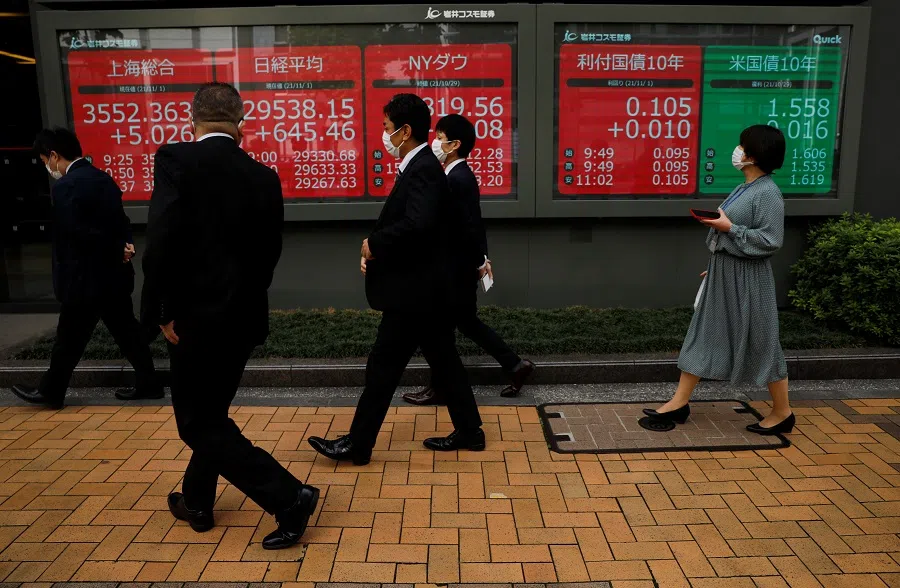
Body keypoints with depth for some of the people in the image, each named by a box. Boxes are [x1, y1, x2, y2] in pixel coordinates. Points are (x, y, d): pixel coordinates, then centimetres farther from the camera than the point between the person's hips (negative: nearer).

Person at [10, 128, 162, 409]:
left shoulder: (65, 187, -18)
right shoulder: (104, 179, 9)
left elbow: (78, 233, -22)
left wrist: (118, 251, -12)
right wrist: (125, 246, -6)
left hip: (85, 279, -8)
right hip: (115, 275, 8)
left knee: (69, 339, 7)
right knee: (126, 331, 13)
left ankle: (51, 391, 23)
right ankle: (148, 383, 17)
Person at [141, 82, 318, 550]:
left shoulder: (176, 160, -12)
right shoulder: (264, 176, 4)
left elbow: (162, 242, -22)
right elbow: (269, 249, 7)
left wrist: (162, 312, -12)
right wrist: (245, 297, 18)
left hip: (196, 316, -6)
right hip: (244, 315, 7)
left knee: (200, 422, 6)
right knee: (210, 412, 22)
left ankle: (288, 497, 0)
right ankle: (197, 501, 38)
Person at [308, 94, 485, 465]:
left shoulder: (423, 170, -18)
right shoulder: (422, 167, 14)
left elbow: (417, 224, -33)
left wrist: (374, 244, -18)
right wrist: (375, 252, 0)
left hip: (415, 290, -10)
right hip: (426, 287, 10)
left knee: (383, 366, 1)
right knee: (444, 361, 16)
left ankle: (357, 445, 14)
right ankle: (469, 431, 27)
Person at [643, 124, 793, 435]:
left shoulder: (768, 193, -17)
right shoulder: (743, 189, 10)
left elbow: (770, 241, -21)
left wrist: (728, 227, -21)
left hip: (746, 278, -9)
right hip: (722, 273, 9)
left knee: (760, 343, 3)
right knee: (703, 334, 10)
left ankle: (782, 413, 21)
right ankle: (679, 402, 17)